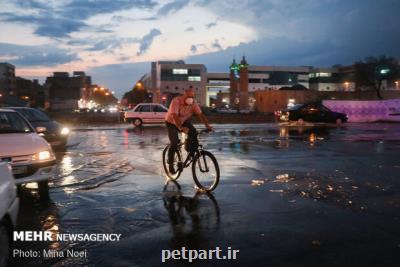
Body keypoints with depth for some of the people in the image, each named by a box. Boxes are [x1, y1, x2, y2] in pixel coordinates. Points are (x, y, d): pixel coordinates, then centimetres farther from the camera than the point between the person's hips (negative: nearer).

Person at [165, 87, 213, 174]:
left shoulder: (193, 103, -16)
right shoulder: (176, 101, -31)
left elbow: (200, 114, -20)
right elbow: (175, 116, -41)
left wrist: (207, 125, -35)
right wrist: (180, 127, -56)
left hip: (184, 121, 4)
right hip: (172, 123, -4)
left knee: (194, 132, -24)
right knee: (174, 143, -17)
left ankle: (192, 153, -4)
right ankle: (170, 165, 0)